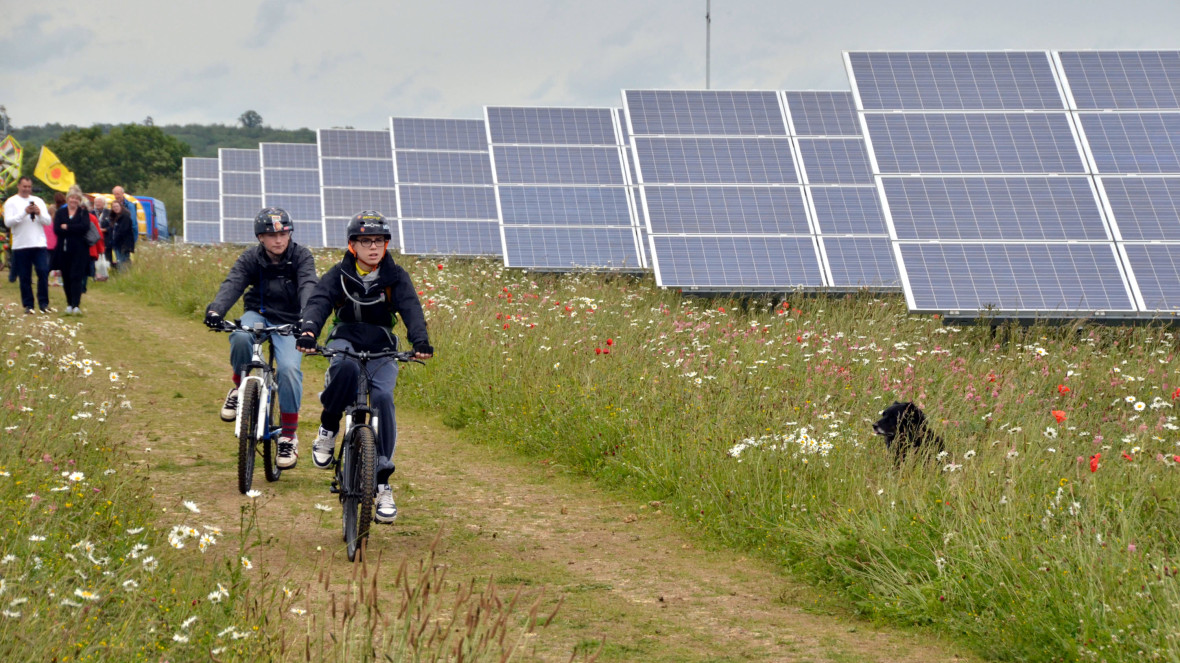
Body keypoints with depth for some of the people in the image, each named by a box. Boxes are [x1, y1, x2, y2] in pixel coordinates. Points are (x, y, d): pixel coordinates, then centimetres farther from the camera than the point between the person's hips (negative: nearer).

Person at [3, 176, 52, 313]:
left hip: (39, 244, 2)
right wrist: (24, 212, -16)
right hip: (20, 245, -2)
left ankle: (43, 303, 1)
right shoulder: (11, 202, 3)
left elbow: (48, 221, 8)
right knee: (25, 277, 2)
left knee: (43, 272, -7)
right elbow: (8, 222, -9)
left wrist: (39, 213, -11)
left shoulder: (38, 201, 12)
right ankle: (28, 304, 10)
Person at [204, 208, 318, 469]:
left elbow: (308, 287, -26)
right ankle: (239, 387, -6)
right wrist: (215, 310, -43)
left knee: (289, 369, -26)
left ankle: (288, 437, -9)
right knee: (240, 338, -36)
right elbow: (232, 284, -21)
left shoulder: (301, 257, -9)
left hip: (289, 324, -1)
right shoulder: (251, 258, -6)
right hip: (258, 316, 1)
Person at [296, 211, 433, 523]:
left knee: (382, 397, -25)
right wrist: (308, 331, -39)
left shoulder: (396, 276, -1)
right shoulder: (339, 274, -2)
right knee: (346, 369, -38)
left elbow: (411, 309, -15)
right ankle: (328, 428, -12)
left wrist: (420, 340, -35)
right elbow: (318, 302, -18)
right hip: (346, 340, -1)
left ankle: (382, 481, -18)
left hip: (381, 348, 1)